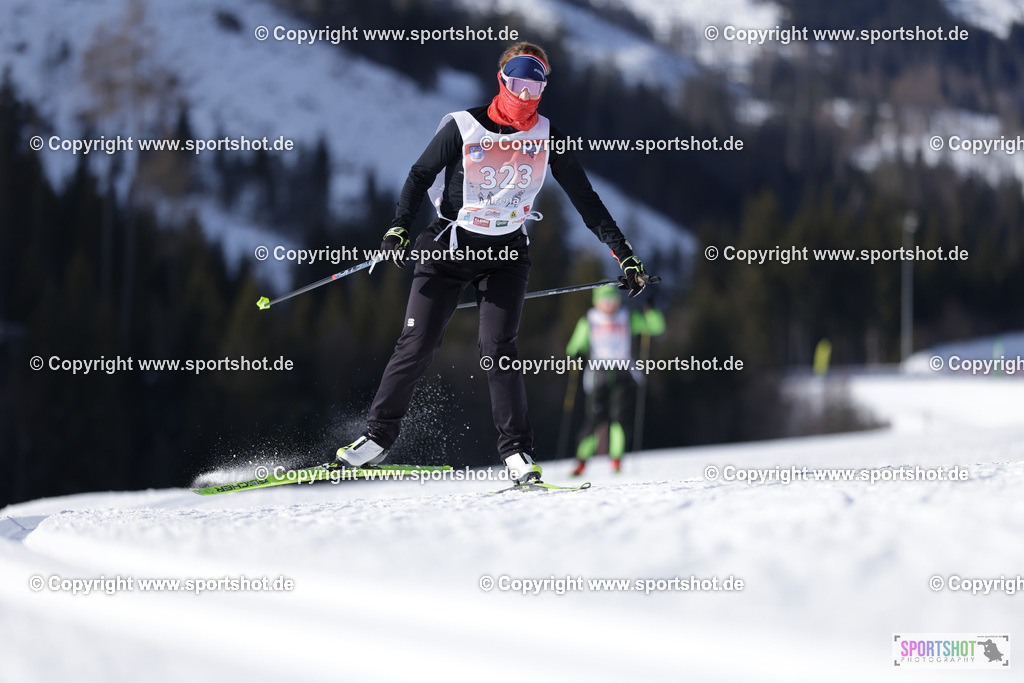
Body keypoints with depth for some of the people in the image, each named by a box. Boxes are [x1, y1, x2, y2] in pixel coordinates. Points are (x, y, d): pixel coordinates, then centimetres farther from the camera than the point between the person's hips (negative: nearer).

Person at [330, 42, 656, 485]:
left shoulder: (547, 137, -4)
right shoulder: (463, 128, -10)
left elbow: (584, 198, 1)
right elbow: (420, 176, -1)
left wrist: (624, 253, -2)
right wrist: (399, 230, -15)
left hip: (507, 253, 1)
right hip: (449, 248, -1)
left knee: (498, 351, -14)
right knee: (416, 347, -3)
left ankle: (517, 452, -10)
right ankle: (378, 437, 10)